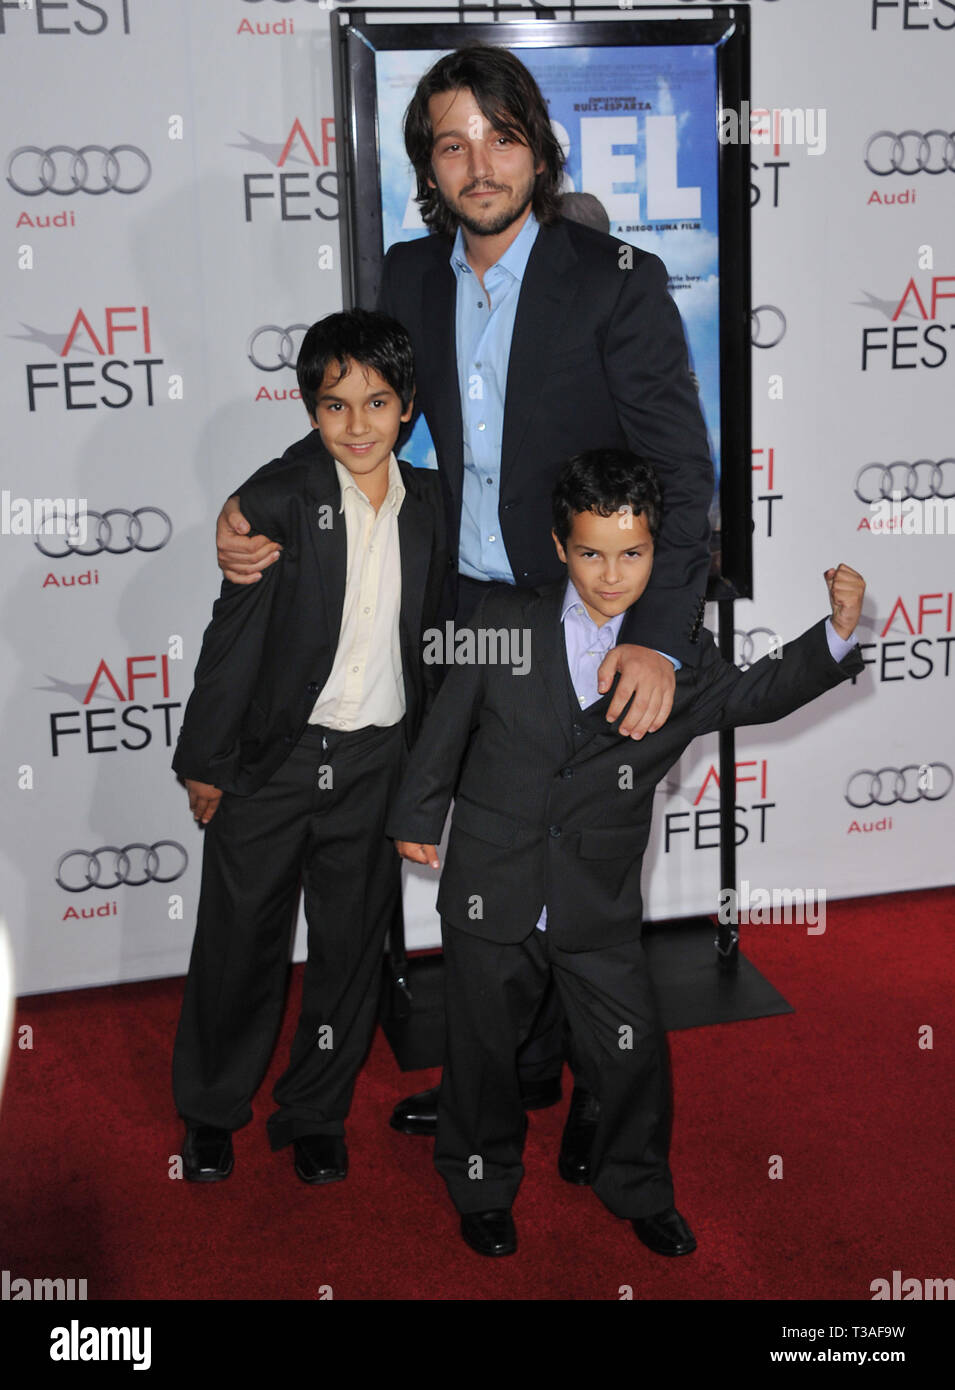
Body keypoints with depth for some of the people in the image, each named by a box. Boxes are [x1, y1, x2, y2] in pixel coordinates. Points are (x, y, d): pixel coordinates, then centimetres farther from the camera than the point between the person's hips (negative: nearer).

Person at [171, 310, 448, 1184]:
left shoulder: (426, 503, 1)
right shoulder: (278, 498, -13)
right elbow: (234, 637, -11)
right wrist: (205, 762, -7)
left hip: (377, 762, 4)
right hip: (273, 759, -3)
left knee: (351, 947, 13)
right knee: (240, 941, 10)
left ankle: (317, 1115, 33)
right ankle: (211, 1112, 32)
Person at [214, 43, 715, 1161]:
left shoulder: (617, 282, -13)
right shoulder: (410, 279, 2)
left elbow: (682, 471, -17)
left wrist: (658, 638, -29)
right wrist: (261, 519, -8)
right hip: (465, 614, 5)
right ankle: (519, 1064, 37)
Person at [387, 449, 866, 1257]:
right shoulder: (505, 623, -5)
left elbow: (753, 695, 5)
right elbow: (449, 723, 3)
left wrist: (837, 634, -8)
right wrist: (419, 817, 9)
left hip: (600, 905, 1)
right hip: (493, 889, 0)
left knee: (634, 1052, 7)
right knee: (482, 1047, 14)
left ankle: (638, 1190, 34)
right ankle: (483, 1186, 38)